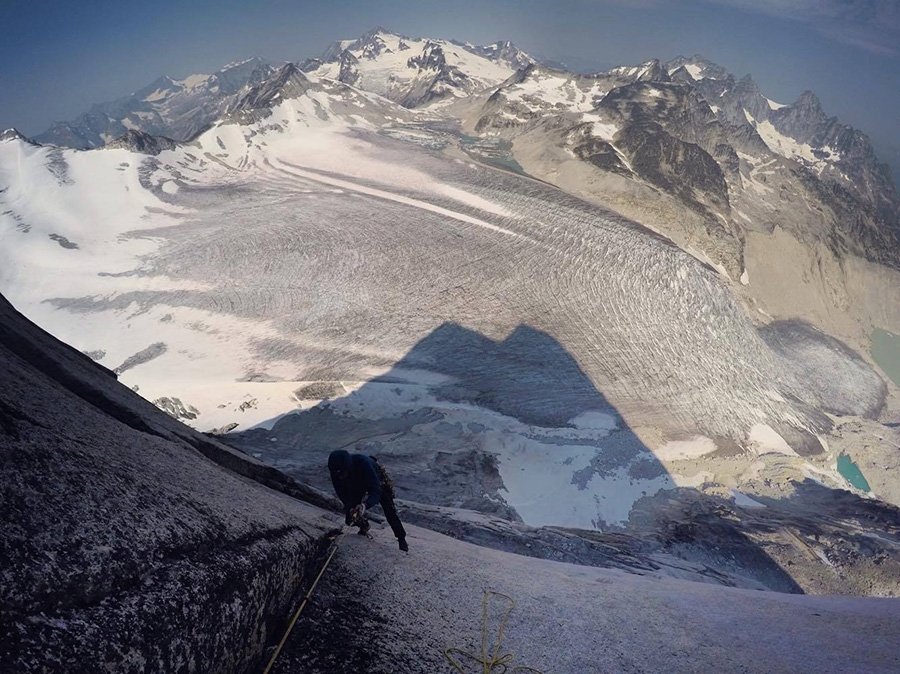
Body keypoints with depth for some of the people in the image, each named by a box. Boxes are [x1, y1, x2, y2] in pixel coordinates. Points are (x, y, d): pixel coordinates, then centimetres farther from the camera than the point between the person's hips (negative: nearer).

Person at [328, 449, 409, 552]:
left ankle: (401, 539, 17)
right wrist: (349, 509, -39)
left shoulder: (364, 463, -47)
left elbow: (376, 491, -47)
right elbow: (342, 493, -23)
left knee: (390, 512, -2)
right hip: (357, 486, 4)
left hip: (378, 480, -4)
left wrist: (365, 505, -64)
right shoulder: (336, 472, -32)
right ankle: (363, 529, 27)